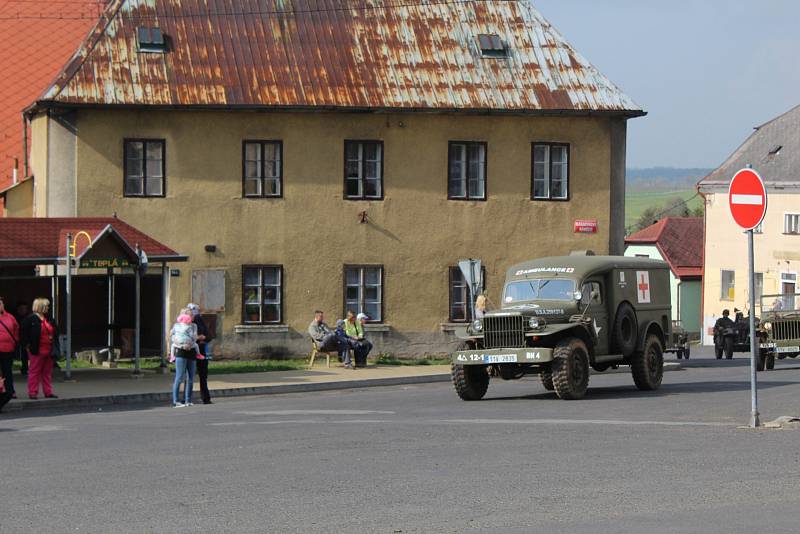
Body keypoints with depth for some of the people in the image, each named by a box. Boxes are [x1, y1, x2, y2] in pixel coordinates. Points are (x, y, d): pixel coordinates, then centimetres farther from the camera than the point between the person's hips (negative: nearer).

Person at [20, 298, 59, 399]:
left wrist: (54, 343, 13)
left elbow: (55, 331, 23)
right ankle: (33, 392, 3)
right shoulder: (31, 319, -9)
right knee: (34, 372, -1)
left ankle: (48, 392, 16)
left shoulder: (49, 319, 12)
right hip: (37, 351, -6)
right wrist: (26, 345, -10)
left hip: (48, 350, 6)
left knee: (48, 372, 10)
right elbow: (23, 333, -9)